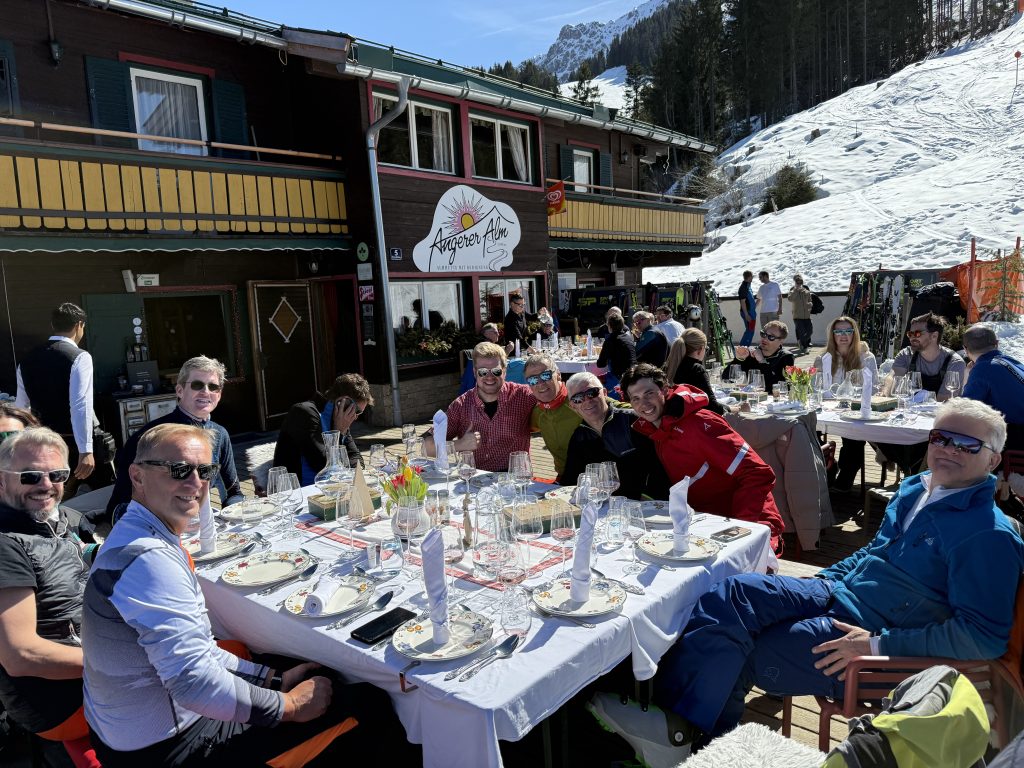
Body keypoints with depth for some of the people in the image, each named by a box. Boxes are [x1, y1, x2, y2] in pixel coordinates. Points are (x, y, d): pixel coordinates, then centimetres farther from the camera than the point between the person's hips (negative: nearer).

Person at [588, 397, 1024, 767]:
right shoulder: (914, 491, 12)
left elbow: (985, 636, -18)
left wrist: (880, 645, -21)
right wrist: (823, 578, 13)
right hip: (836, 593, 8)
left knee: (741, 655, -19)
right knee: (734, 593, -16)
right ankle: (680, 723, -18)